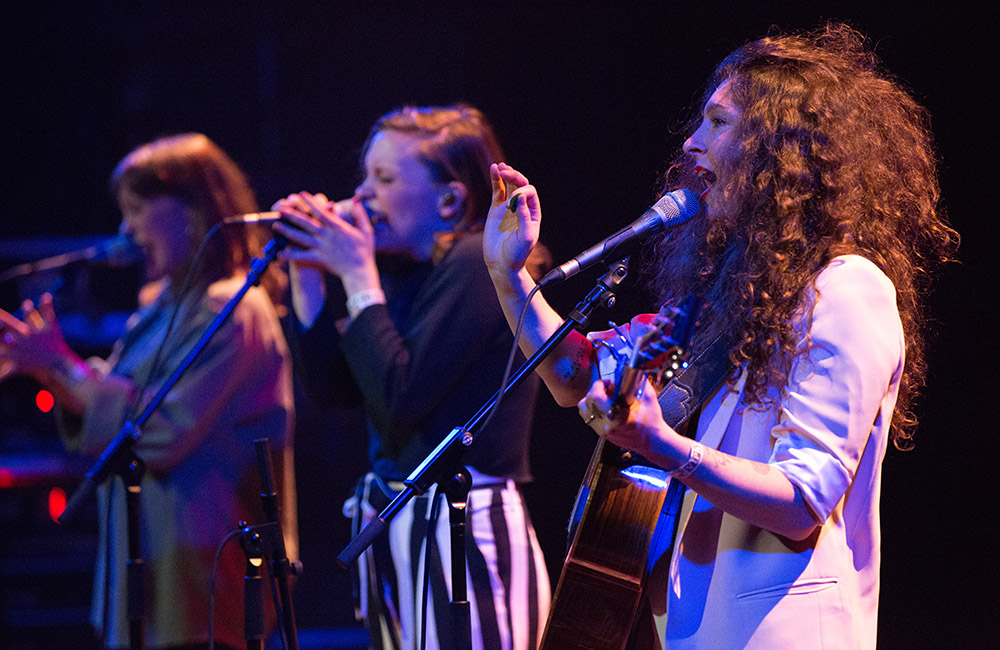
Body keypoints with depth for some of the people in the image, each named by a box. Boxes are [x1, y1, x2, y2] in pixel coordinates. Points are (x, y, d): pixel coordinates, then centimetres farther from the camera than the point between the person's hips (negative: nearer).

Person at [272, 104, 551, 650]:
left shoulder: (478, 263, -12)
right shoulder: (403, 272, 14)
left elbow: (401, 395, -19)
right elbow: (331, 388, 14)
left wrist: (358, 277, -11)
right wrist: (308, 274, 7)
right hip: (395, 533, 9)